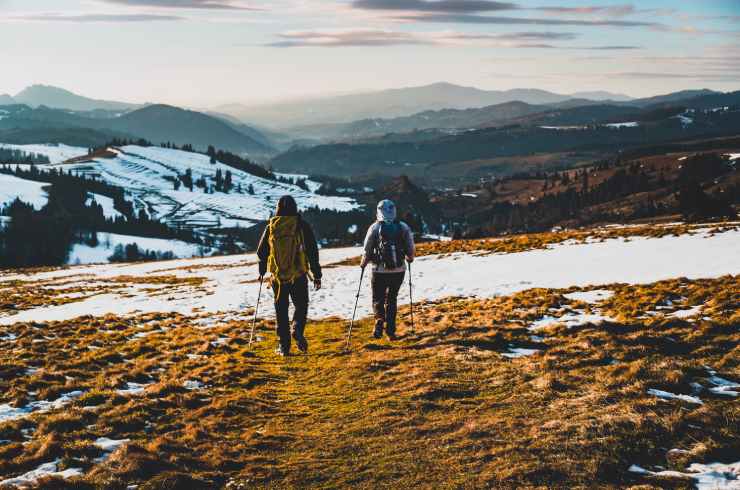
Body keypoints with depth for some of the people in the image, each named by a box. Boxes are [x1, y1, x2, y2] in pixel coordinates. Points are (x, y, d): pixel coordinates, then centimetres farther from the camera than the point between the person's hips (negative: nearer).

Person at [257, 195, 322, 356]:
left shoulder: (271, 227, 2)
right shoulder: (302, 226, -4)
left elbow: (261, 252, 10)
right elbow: (313, 251, -4)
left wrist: (262, 271, 25)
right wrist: (316, 275, 2)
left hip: (277, 276, 2)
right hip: (298, 276, -2)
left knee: (281, 310, 10)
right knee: (301, 305, 13)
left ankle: (283, 345, 9)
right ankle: (297, 330, -15)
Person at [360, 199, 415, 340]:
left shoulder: (375, 227, -6)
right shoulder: (404, 227, -1)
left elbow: (367, 251, -5)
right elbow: (411, 250, 0)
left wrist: (363, 263, 14)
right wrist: (409, 258, 22)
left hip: (380, 271, -2)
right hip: (399, 270, 2)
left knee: (378, 299, 13)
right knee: (392, 299, 18)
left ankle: (380, 321, -14)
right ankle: (391, 330, 15)